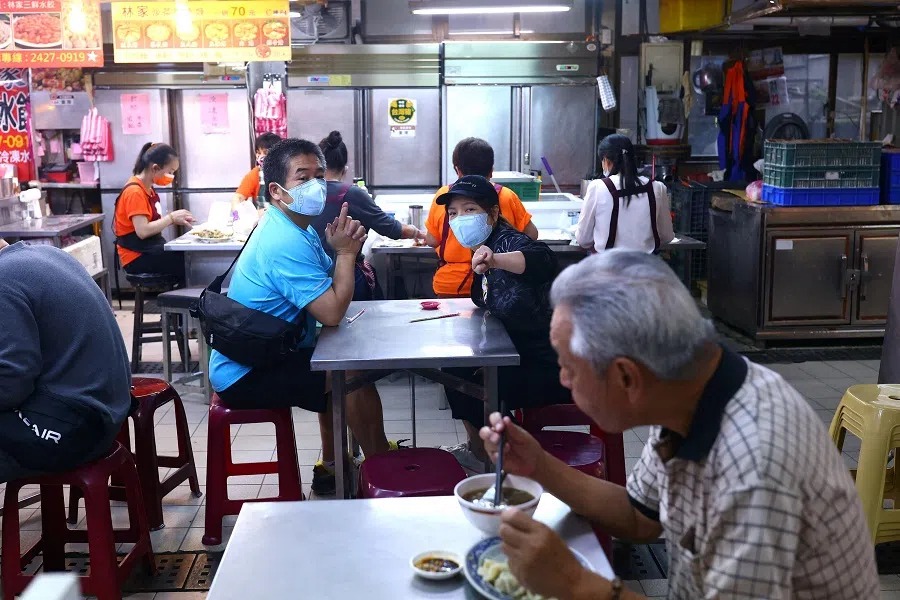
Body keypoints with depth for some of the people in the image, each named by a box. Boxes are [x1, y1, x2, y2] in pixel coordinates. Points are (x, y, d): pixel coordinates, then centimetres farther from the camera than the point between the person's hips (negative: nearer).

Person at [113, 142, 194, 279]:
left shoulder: (147, 188, 13)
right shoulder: (135, 191, -16)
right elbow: (143, 231, -24)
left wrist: (175, 220, -3)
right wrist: (171, 217, -15)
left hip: (151, 249, 9)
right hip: (138, 257, -9)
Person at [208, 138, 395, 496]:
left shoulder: (295, 228, 8)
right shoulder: (286, 244, -25)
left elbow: (327, 291, 8)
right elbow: (333, 313, -28)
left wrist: (346, 248, -9)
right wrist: (346, 252, -17)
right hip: (245, 375, -11)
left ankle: (331, 467, 29)